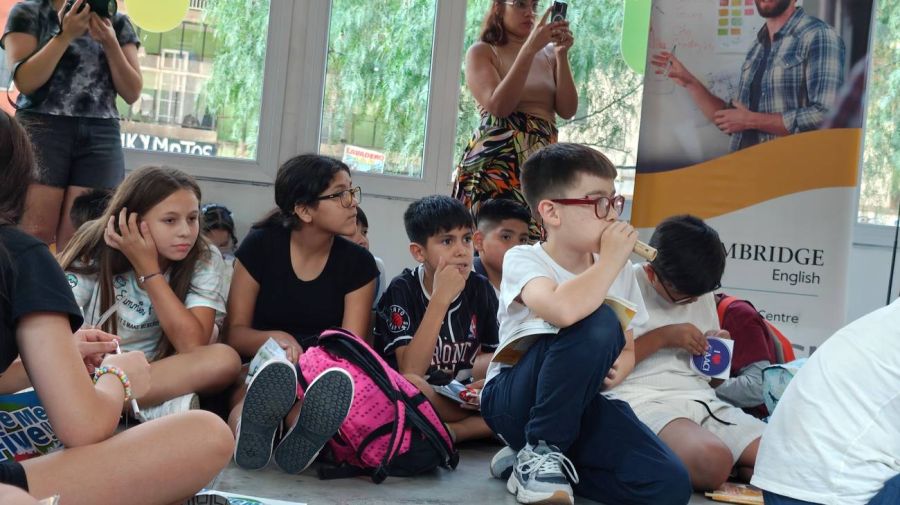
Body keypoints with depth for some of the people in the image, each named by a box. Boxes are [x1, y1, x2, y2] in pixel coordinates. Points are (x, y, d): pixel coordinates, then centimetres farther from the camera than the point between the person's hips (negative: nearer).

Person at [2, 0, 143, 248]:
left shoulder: (117, 22, 16)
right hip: (42, 129, -2)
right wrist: (65, 35, -10)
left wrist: (110, 43, -4)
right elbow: (25, 81, -4)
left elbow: (132, 92, 9)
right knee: (34, 235, -12)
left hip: (101, 136, 2)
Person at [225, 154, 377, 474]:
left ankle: (304, 432, -70)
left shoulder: (358, 264, 2)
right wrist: (276, 339, -25)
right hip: (259, 366, 0)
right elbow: (234, 332, -2)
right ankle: (250, 424, -71)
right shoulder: (260, 247, -1)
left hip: (321, 373, 0)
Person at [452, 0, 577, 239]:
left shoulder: (548, 55, 15)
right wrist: (529, 48, -15)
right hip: (494, 161, -4)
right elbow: (499, 107, -13)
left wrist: (562, 55, -5)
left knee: (537, 240, -3)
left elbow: (567, 110, 4)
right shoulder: (482, 52, 4)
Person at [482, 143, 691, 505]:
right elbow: (563, 311, -37)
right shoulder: (523, 260, -14)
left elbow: (627, 348, 14)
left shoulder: (621, 273, 4)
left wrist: (616, 370, -11)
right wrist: (611, 259, -23)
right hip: (514, 400, -5)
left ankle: (552, 459, 1)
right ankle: (539, 451, -17)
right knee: (597, 323, -33)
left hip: (581, 404, 5)